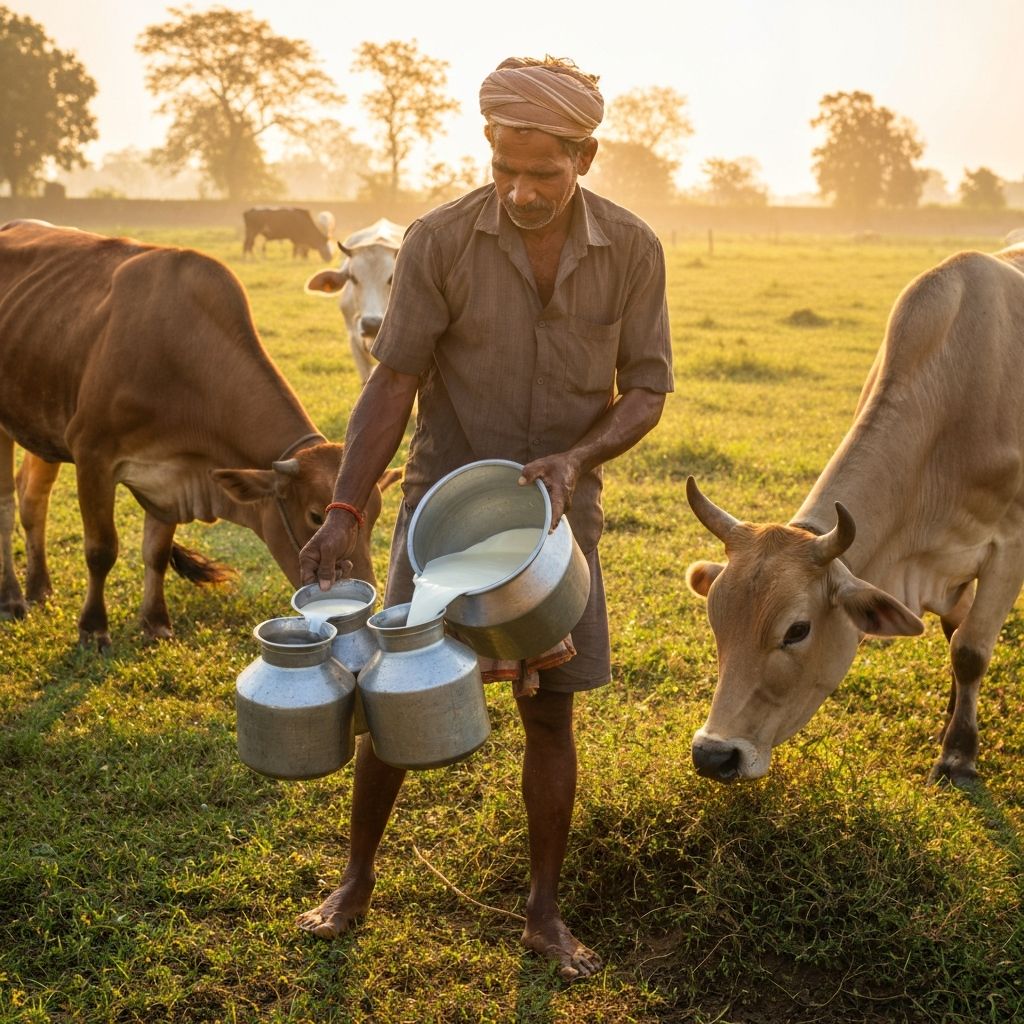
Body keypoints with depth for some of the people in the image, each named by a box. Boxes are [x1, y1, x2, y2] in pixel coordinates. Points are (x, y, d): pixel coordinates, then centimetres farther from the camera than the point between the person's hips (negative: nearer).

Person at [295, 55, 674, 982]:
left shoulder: (631, 249, -9)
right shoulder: (439, 240, -13)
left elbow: (647, 389, -4)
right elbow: (394, 383, -12)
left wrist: (575, 459, -22)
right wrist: (344, 512, -19)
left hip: (557, 516, 1)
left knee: (550, 714, 6)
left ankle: (545, 912, 23)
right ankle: (357, 879, 26)